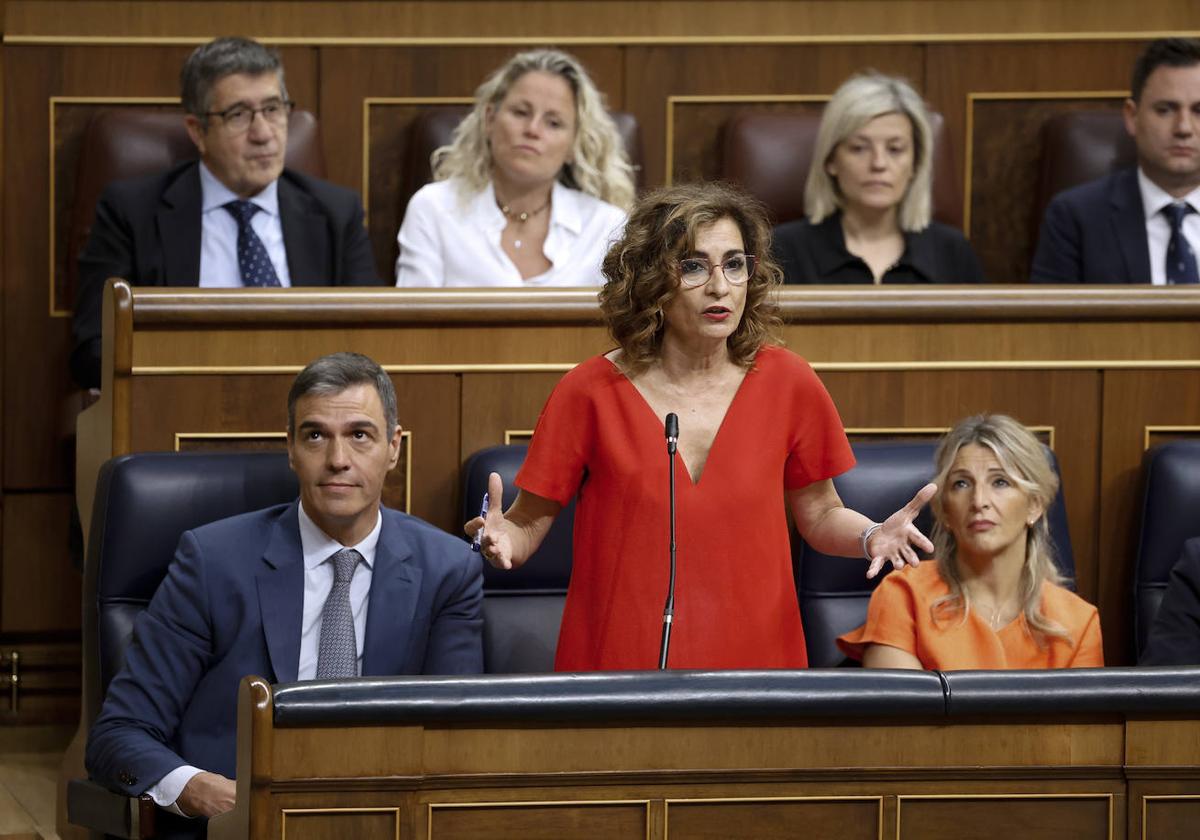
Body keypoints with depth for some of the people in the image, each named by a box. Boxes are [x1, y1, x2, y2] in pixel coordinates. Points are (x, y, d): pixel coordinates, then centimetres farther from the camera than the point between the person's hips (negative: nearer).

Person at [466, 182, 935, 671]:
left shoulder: (788, 383, -1)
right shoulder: (590, 392, -7)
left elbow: (819, 514, 10)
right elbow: (530, 520, -3)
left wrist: (872, 536, -9)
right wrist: (502, 539, -24)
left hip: (754, 656, 2)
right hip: (618, 661, -2)